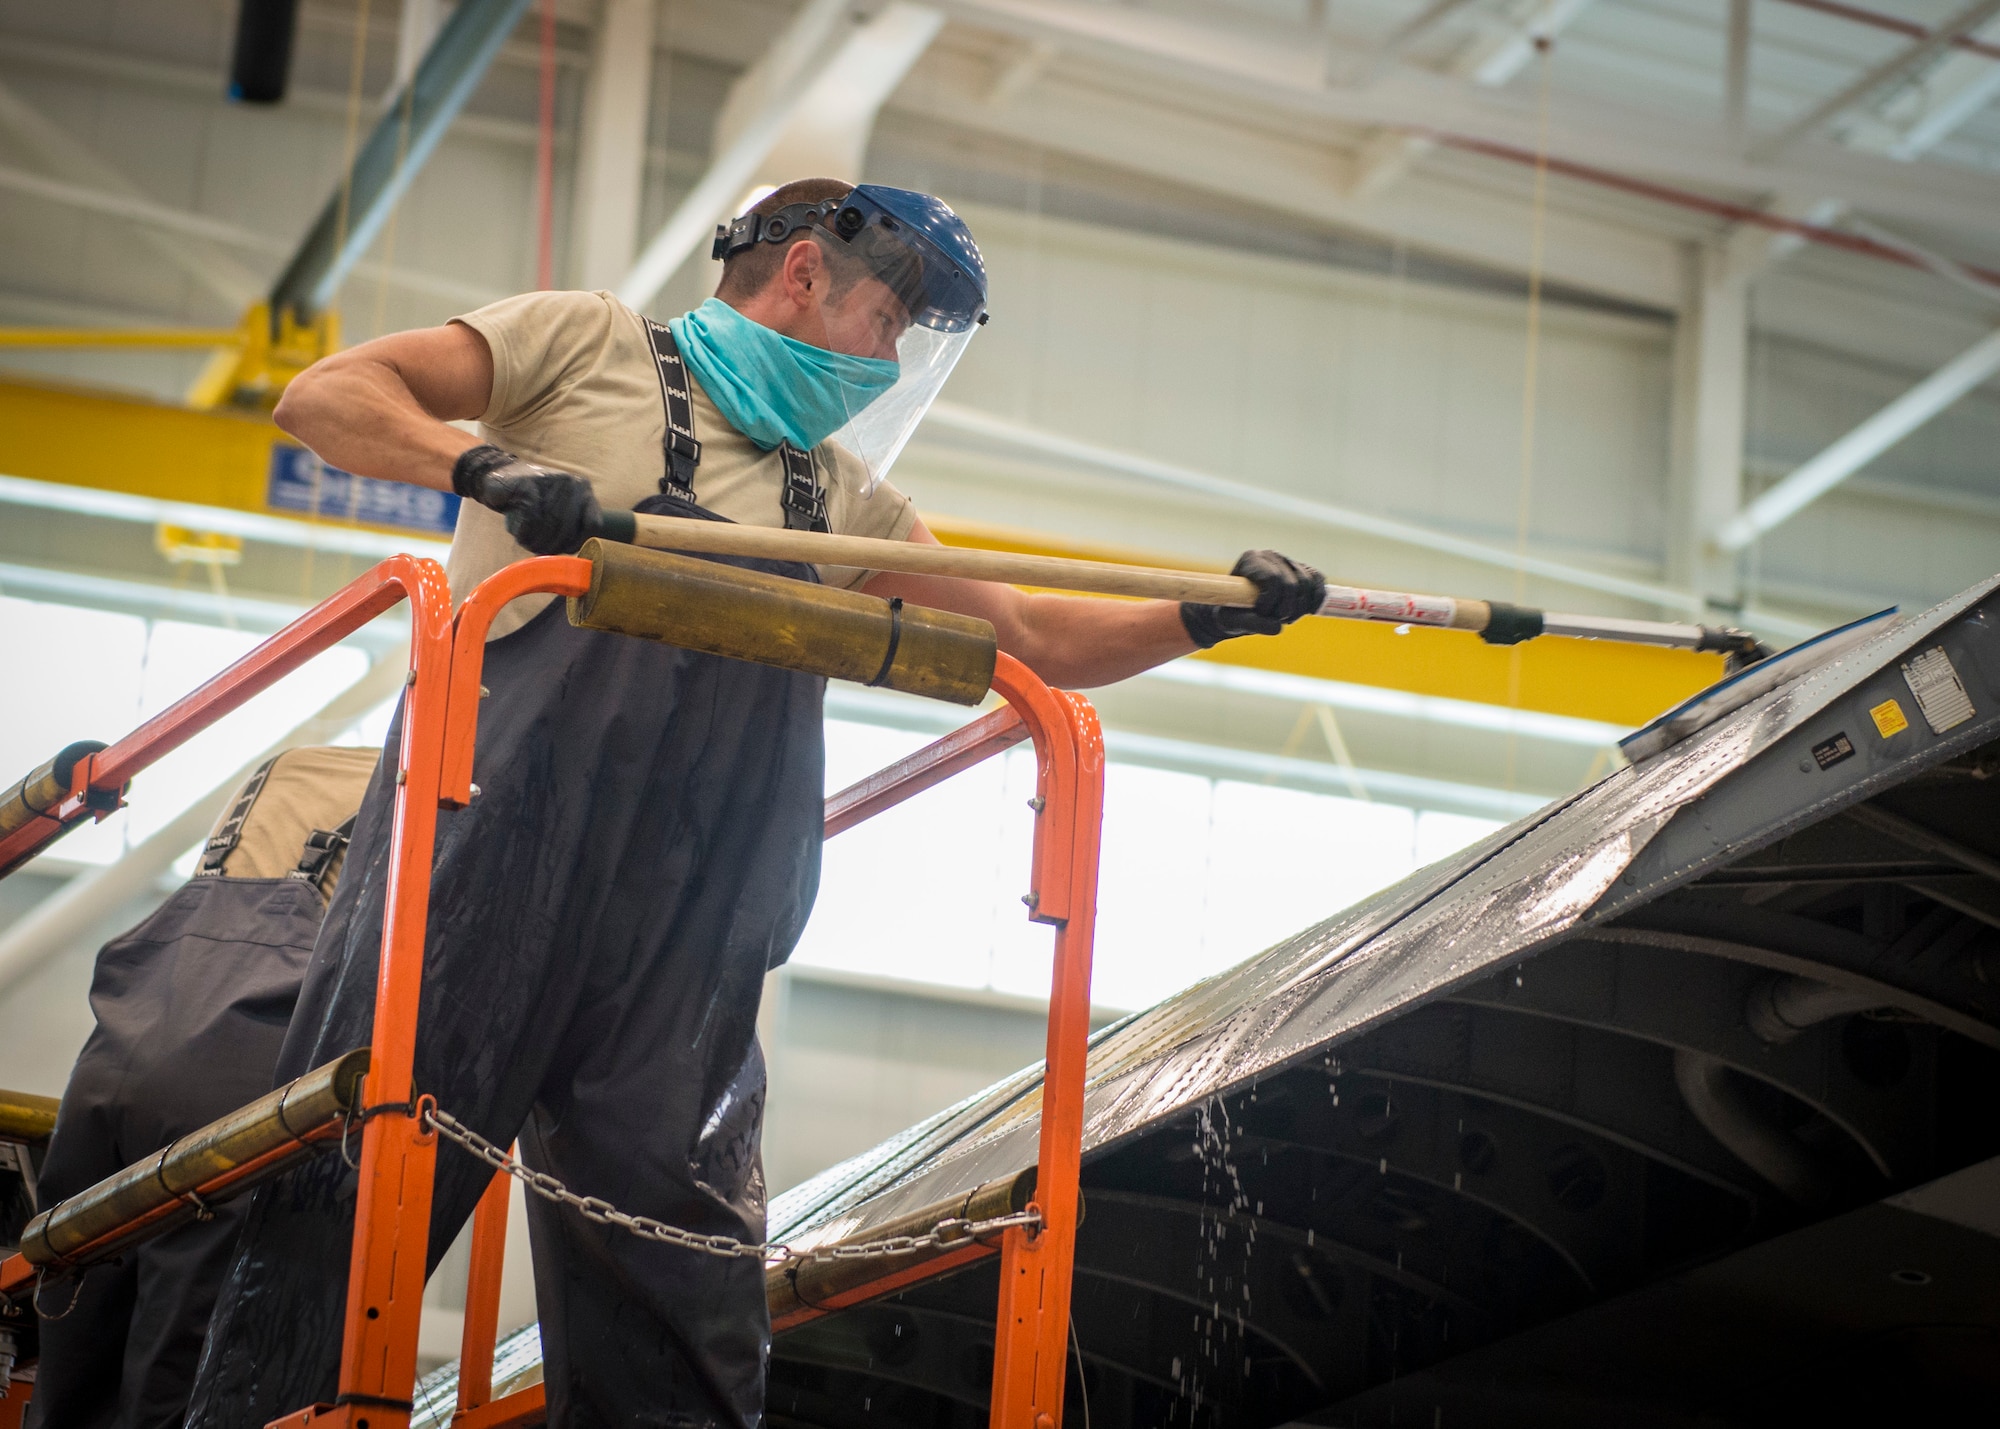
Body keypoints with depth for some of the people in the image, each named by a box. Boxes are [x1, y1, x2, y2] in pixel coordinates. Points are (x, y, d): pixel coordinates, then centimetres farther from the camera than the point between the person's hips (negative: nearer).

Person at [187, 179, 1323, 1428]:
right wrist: (489, 466, -16)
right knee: (360, 1183, -11)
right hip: (494, 845, -5)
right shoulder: (589, 343, 12)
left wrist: (1212, 614, 11)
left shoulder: (844, 495, 27)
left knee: (681, 1314, 0)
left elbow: (1034, 638, 27)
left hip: (683, 939, 5)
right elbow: (325, 396, 3)